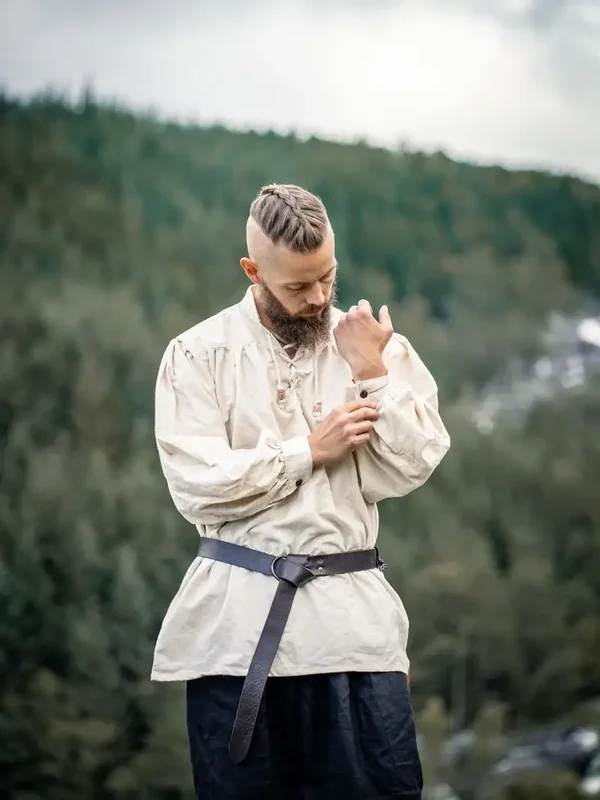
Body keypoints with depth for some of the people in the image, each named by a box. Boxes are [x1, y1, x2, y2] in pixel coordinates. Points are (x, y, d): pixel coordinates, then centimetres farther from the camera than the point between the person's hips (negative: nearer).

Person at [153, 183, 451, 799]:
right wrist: (310, 451, -8)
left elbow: (413, 468, -1)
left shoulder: (374, 346, 7)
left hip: (352, 610, 1)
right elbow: (198, 485, -10)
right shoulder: (200, 353, 0)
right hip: (236, 616, -1)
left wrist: (373, 374, -9)